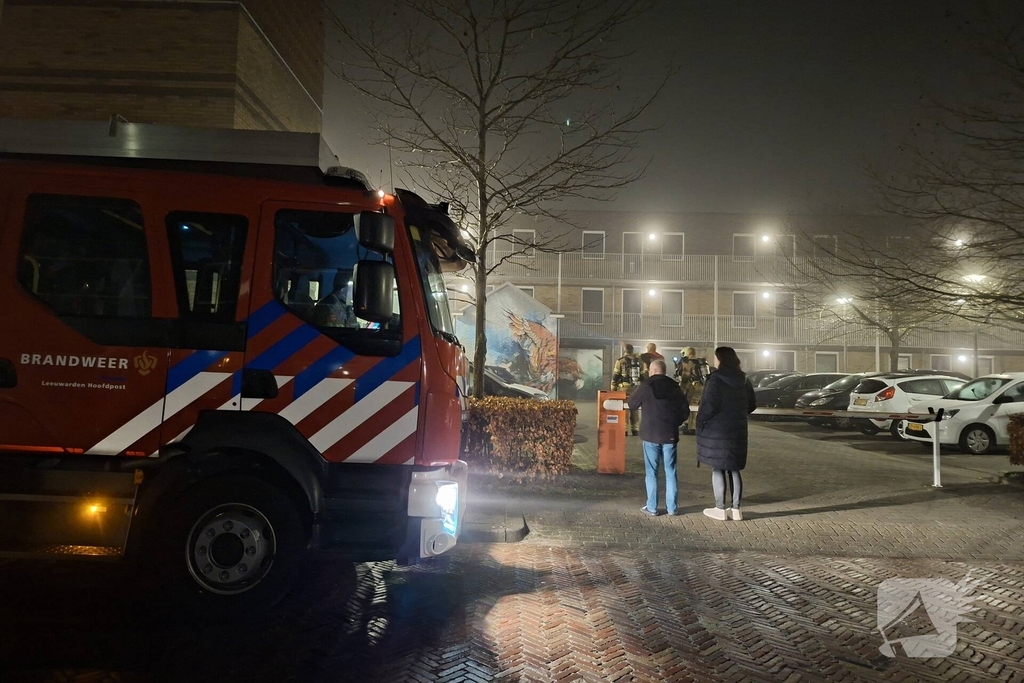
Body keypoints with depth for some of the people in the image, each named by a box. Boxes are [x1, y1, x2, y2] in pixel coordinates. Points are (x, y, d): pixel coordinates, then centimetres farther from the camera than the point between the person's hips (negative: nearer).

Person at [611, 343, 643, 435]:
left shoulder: (620, 361, -6)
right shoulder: (639, 361, 7)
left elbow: (615, 376, -5)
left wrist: (613, 389, 3)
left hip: (624, 388, -4)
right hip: (636, 388, 4)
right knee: (634, 409, 14)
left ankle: (625, 430, -1)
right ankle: (635, 430, 17)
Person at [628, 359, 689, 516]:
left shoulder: (646, 385, -7)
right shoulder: (674, 386, 2)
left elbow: (631, 405, 5)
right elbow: (685, 411, 4)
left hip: (651, 434, -3)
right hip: (670, 434, 3)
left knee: (651, 472, 5)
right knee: (670, 472, 9)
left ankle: (652, 507, 7)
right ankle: (671, 508, 12)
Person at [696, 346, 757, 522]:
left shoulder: (715, 380, -15)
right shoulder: (743, 381, 7)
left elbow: (709, 405, -21)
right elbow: (751, 405, 13)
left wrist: (701, 420, -4)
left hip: (716, 430, -6)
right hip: (737, 430, 6)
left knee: (717, 469, 2)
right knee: (734, 469, 12)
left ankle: (720, 509, 5)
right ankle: (736, 509, 15)